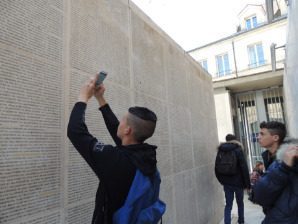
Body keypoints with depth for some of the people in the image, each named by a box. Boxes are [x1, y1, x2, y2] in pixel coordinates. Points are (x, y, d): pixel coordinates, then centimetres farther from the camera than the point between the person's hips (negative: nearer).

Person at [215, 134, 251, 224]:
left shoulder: (220, 151, 2)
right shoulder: (238, 150, -8)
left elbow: (217, 168, 5)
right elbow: (244, 168, -13)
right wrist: (247, 183, -7)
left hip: (226, 183, 2)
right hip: (238, 182, -2)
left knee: (228, 205, 7)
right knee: (240, 203, 19)